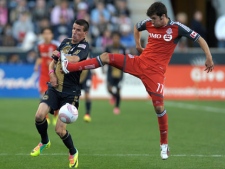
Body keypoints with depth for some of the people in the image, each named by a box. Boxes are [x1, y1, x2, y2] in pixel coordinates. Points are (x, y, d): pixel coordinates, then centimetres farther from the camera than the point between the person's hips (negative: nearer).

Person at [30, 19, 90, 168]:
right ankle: (44, 142, 14)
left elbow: (73, 60, -26)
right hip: (55, 88, 5)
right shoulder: (66, 42, 11)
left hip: (71, 92, -5)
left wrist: (59, 55, -9)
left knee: (60, 129, -10)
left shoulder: (84, 46, -7)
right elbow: (53, 61, 19)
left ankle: (73, 153, 20)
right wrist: (52, 73, -1)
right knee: (40, 115, -17)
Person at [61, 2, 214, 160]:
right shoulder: (149, 23, 2)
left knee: (159, 106, -8)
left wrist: (209, 58, -15)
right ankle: (69, 67, -5)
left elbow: (200, 39, -9)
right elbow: (136, 27, 26)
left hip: (155, 71, -4)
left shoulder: (176, 28, -11)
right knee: (106, 57, -8)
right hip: (140, 62, 4)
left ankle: (164, 144, 9)